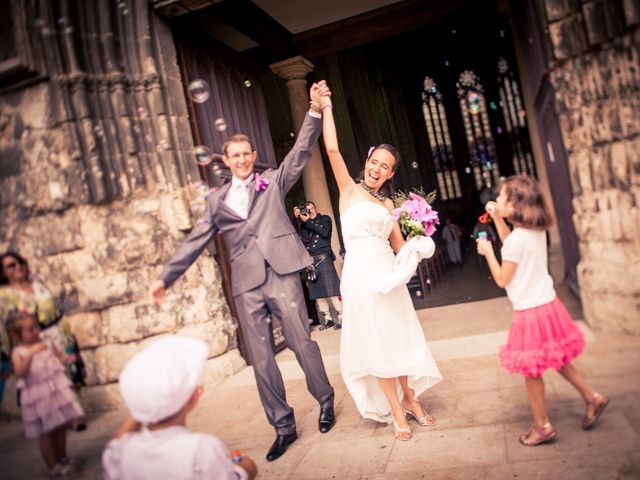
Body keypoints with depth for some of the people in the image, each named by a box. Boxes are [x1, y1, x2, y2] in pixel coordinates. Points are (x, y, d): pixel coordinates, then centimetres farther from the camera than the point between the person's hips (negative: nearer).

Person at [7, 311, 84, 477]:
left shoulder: (47, 344, 3)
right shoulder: (18, 352, -10)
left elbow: (60, 358, 13)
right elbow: (19, 372, -26)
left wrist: (66, 358, -9)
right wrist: (31, 353, -35)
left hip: (58, 391, 4)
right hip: (38, 398, -4)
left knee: (61, 427, 14)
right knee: (45, 433, 5)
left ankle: (62, 458, 33)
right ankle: (53, 466, 20)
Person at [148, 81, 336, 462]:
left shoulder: (273, 181, 10)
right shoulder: (217, 199, 14)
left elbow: (302, 151, -1)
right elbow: (197, 241, 13)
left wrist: (315, 110, -14)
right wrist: (167, 277, 10)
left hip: (281, 274, -2)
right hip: (247, 285, 3)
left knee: (302, 342, 1)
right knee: (261, 359, 5)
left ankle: (326, 403, 25)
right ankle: (284, 427, 17)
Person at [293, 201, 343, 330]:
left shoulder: (325, 219, 10)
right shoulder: (303, 223, 16)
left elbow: (324, 232, -8)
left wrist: (308, 221, -6)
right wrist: (297, 219, 0)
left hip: (323, 258, -4)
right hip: (309, 260, 4)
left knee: (331, 289, -9)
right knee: (316, 291, 4)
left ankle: (341, 318, -5)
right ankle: (327, 319, 12)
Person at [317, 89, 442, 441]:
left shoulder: (387, 204, 14)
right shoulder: (349, 189, 1)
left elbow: (399, 243, 12)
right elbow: (332, 149, -11)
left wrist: (416, 246, -8)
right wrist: (326, 108, -7)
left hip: (388, 273, 5)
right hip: (361, 274, -5)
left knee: (398, 337, 13)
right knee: (376, 344, 3)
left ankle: (410, 399, 30)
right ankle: (397, 413, 15)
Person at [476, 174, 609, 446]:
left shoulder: (517, 238, -22)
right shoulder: (537, 231, 3)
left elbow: (502, 279, -14)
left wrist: (487, 252, -4)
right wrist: (497, 219, 14)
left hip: (530, 312, -8)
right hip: (548, 304, 8)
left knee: (531, 370, 6)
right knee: (556, 359, 25)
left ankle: (542, 426, 19)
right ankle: (592, 397, 28)